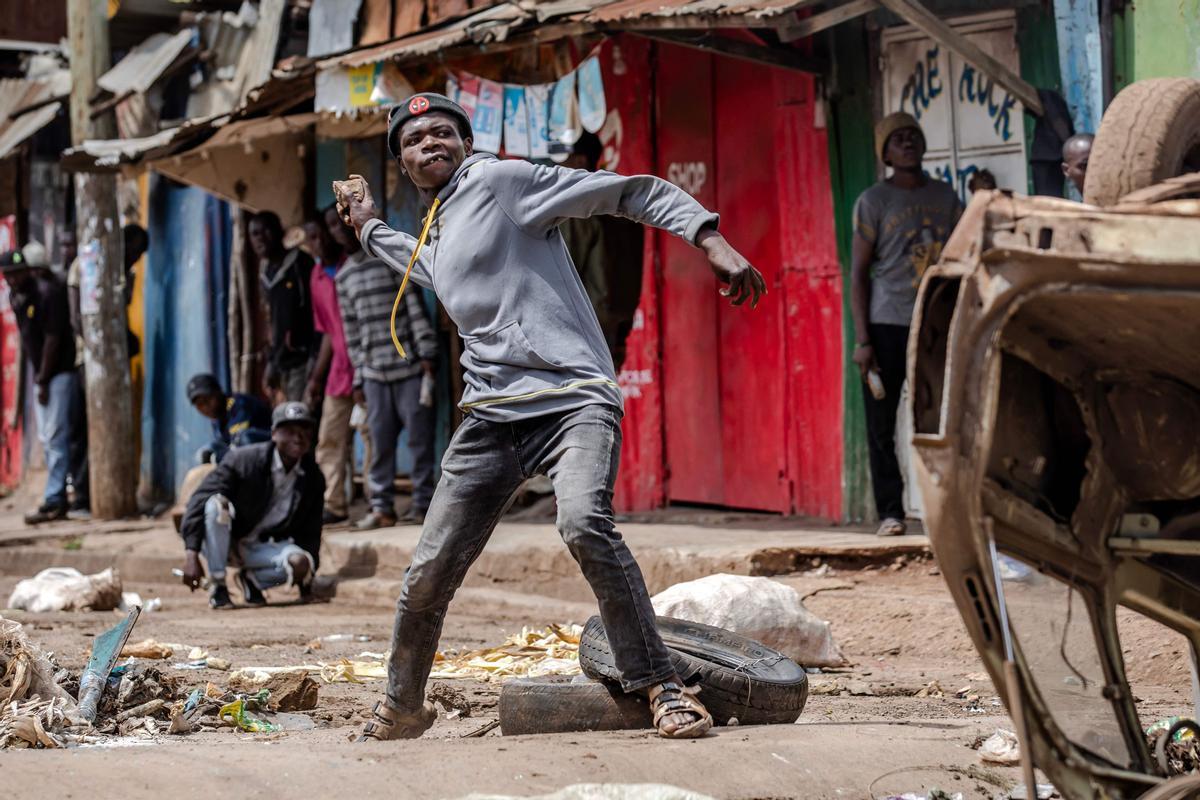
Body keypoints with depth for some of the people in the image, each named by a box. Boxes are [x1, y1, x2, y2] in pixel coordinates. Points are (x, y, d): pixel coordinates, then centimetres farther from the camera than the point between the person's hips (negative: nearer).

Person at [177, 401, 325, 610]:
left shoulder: (314, 480, -5)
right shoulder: (243, 459, -19)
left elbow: (310, 531, 4)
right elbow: (200, 499, -23)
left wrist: (307, 579, -3)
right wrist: (191, 554, -32)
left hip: (263, 548, 2)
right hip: (224, 540, -2)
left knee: (300, 563, -30)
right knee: (217, 502, -35)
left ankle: (251, 579, 4)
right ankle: (218, 587, -21)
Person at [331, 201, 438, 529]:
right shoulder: (343, 277, 15)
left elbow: (415, 306, -4)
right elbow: (351, 330, 16)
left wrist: (427, 353, -11)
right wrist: (358, 378, 12)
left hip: (410, 366, -4)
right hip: (374, 372, 4)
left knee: (420, 438, -3)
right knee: (380, 442, 1)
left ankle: (423, 503, 3)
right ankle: (382, 506, 6)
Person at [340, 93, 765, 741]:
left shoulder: (500, 180, 1)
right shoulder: (431, 240, 24)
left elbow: (635, 194, -5)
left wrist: (711, 241, -17)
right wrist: (369, 229, 56)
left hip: (573, 400, -7)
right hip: (490, 416, 7)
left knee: (586, 526, -32)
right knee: (428, 572, 3)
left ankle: (662, 688, -27)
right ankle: (402, 708, 25)